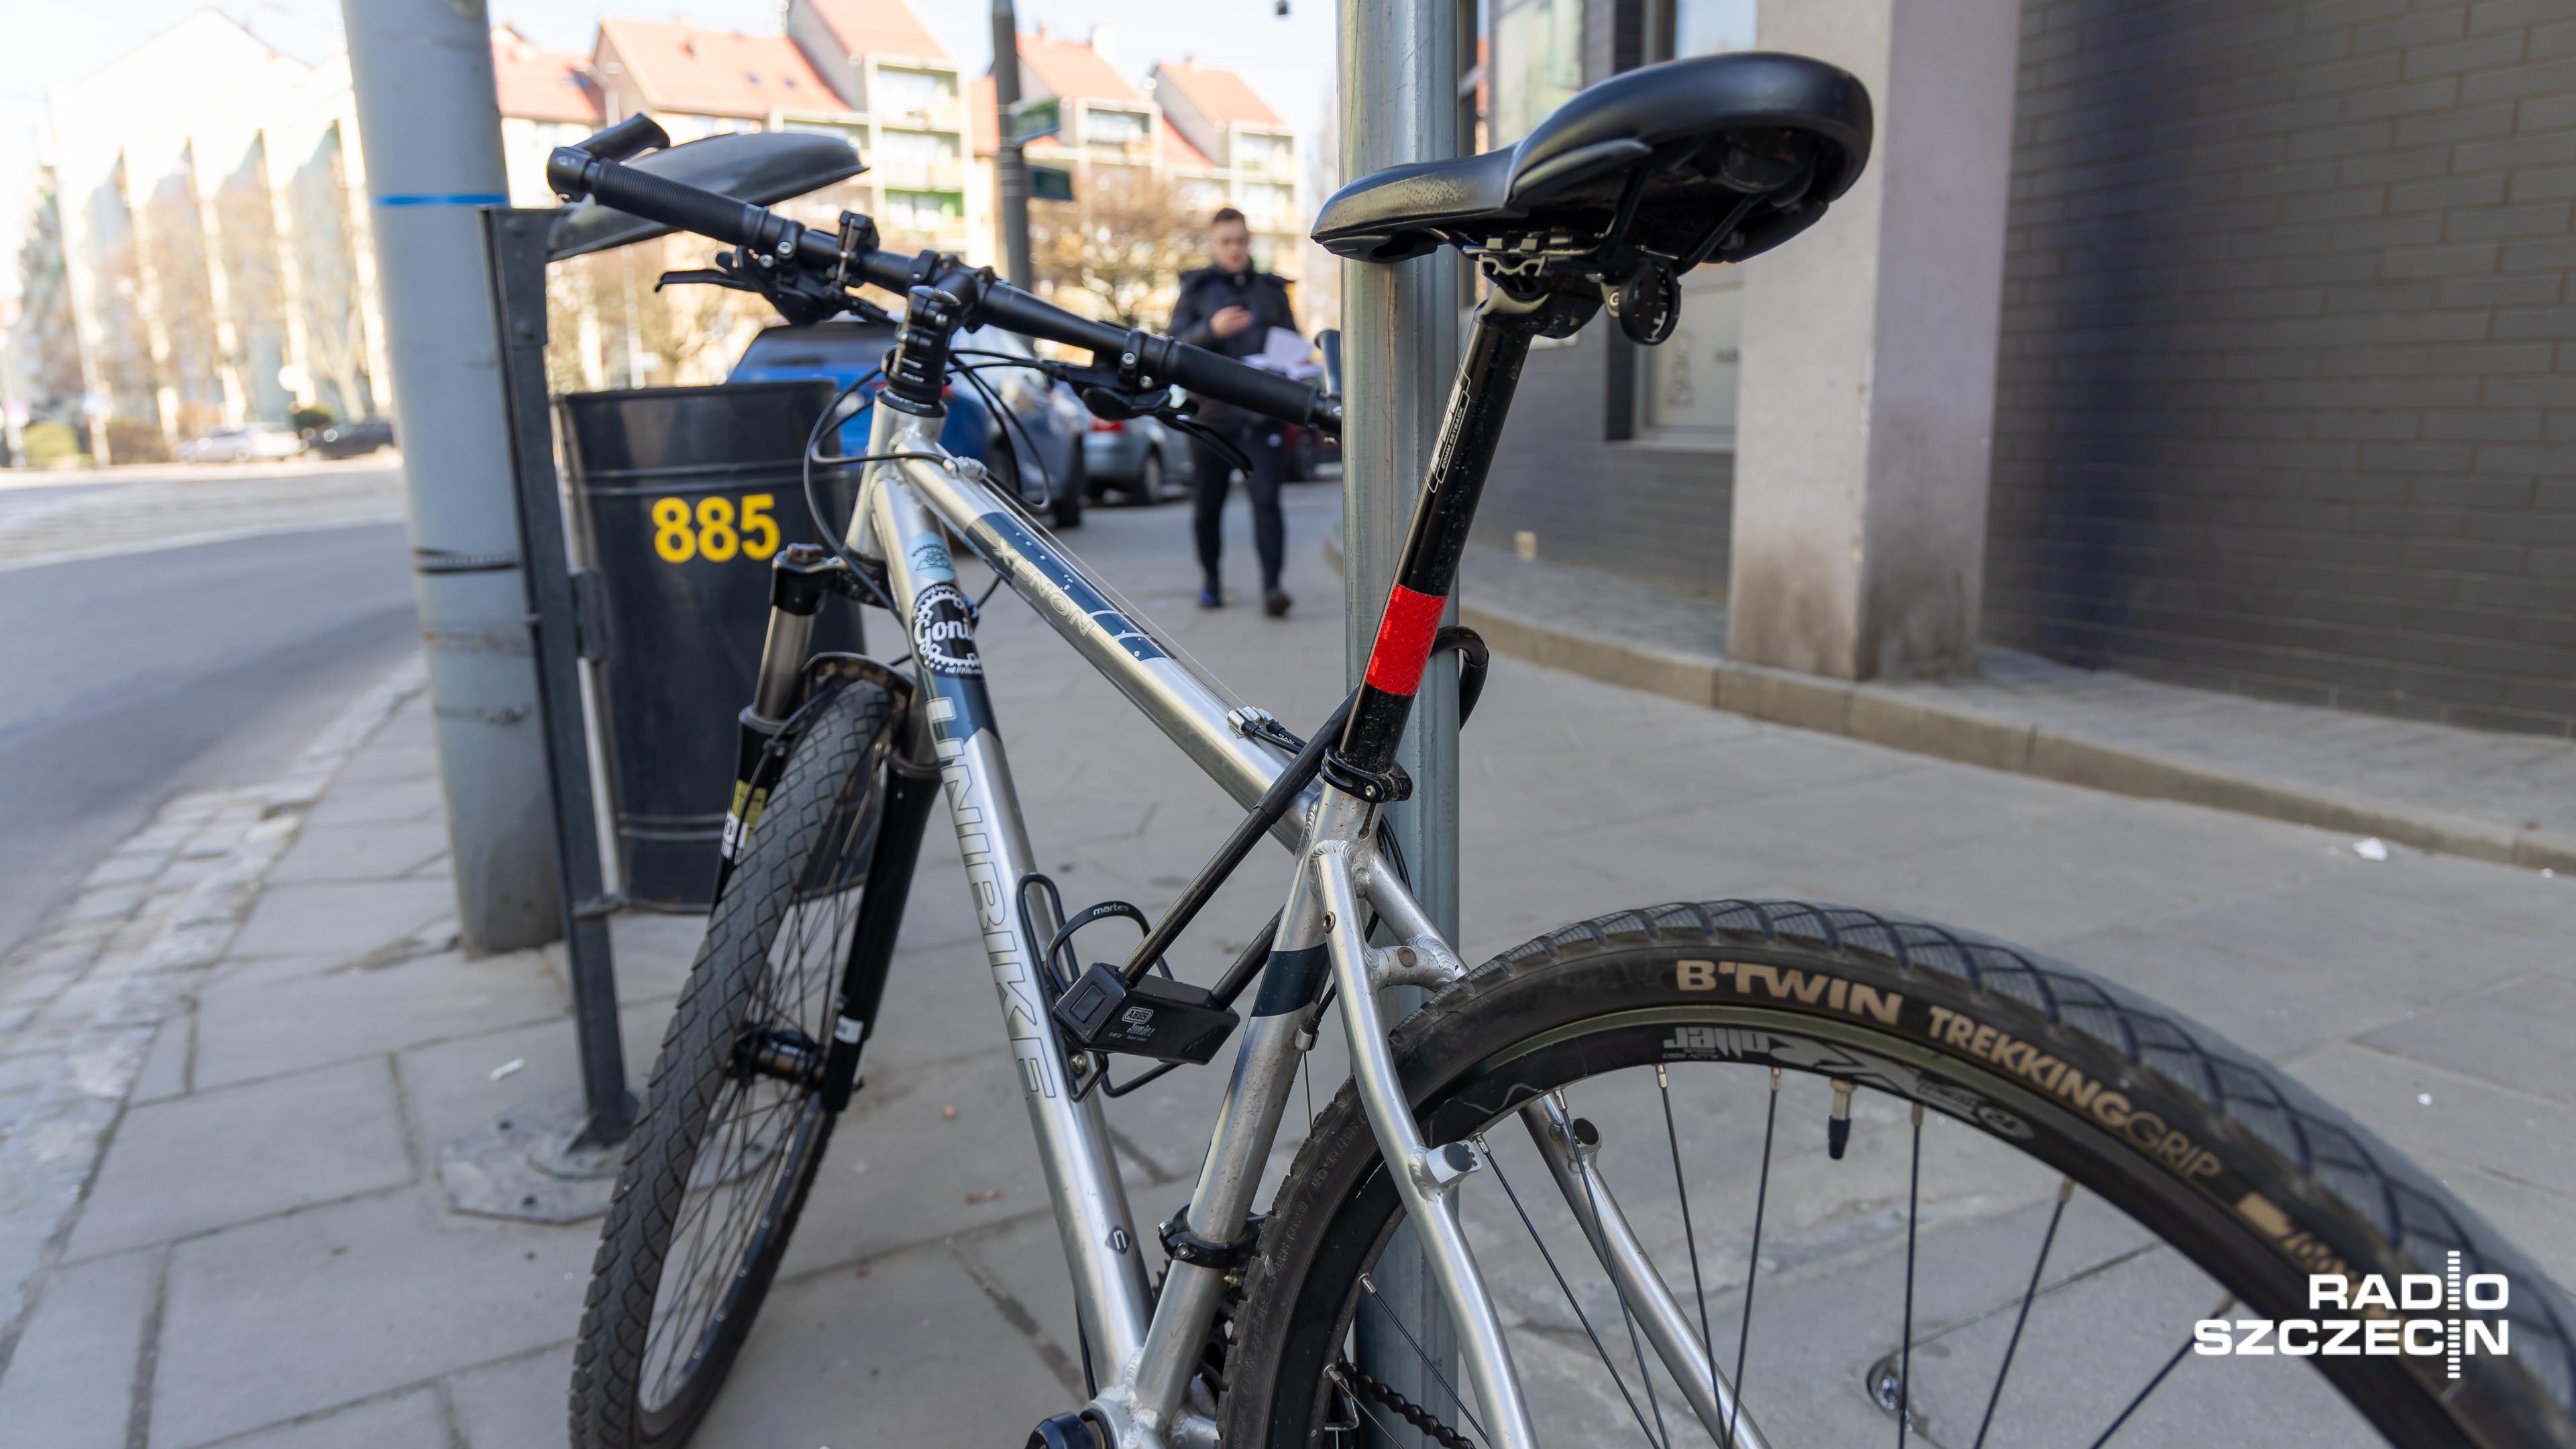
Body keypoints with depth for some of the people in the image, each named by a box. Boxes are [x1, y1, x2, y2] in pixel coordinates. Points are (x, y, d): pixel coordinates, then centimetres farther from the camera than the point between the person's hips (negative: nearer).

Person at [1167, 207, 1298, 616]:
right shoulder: (1197, 290, 7)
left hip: (1263, 416, 0)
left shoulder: (1271, 289, 13)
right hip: (1211, 415, 0)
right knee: (1207, 506, 7)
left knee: (1266, 499, -14)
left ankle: (1272, 586, -18)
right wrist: (1210, 329, -20)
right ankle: (1210, 579, 26)